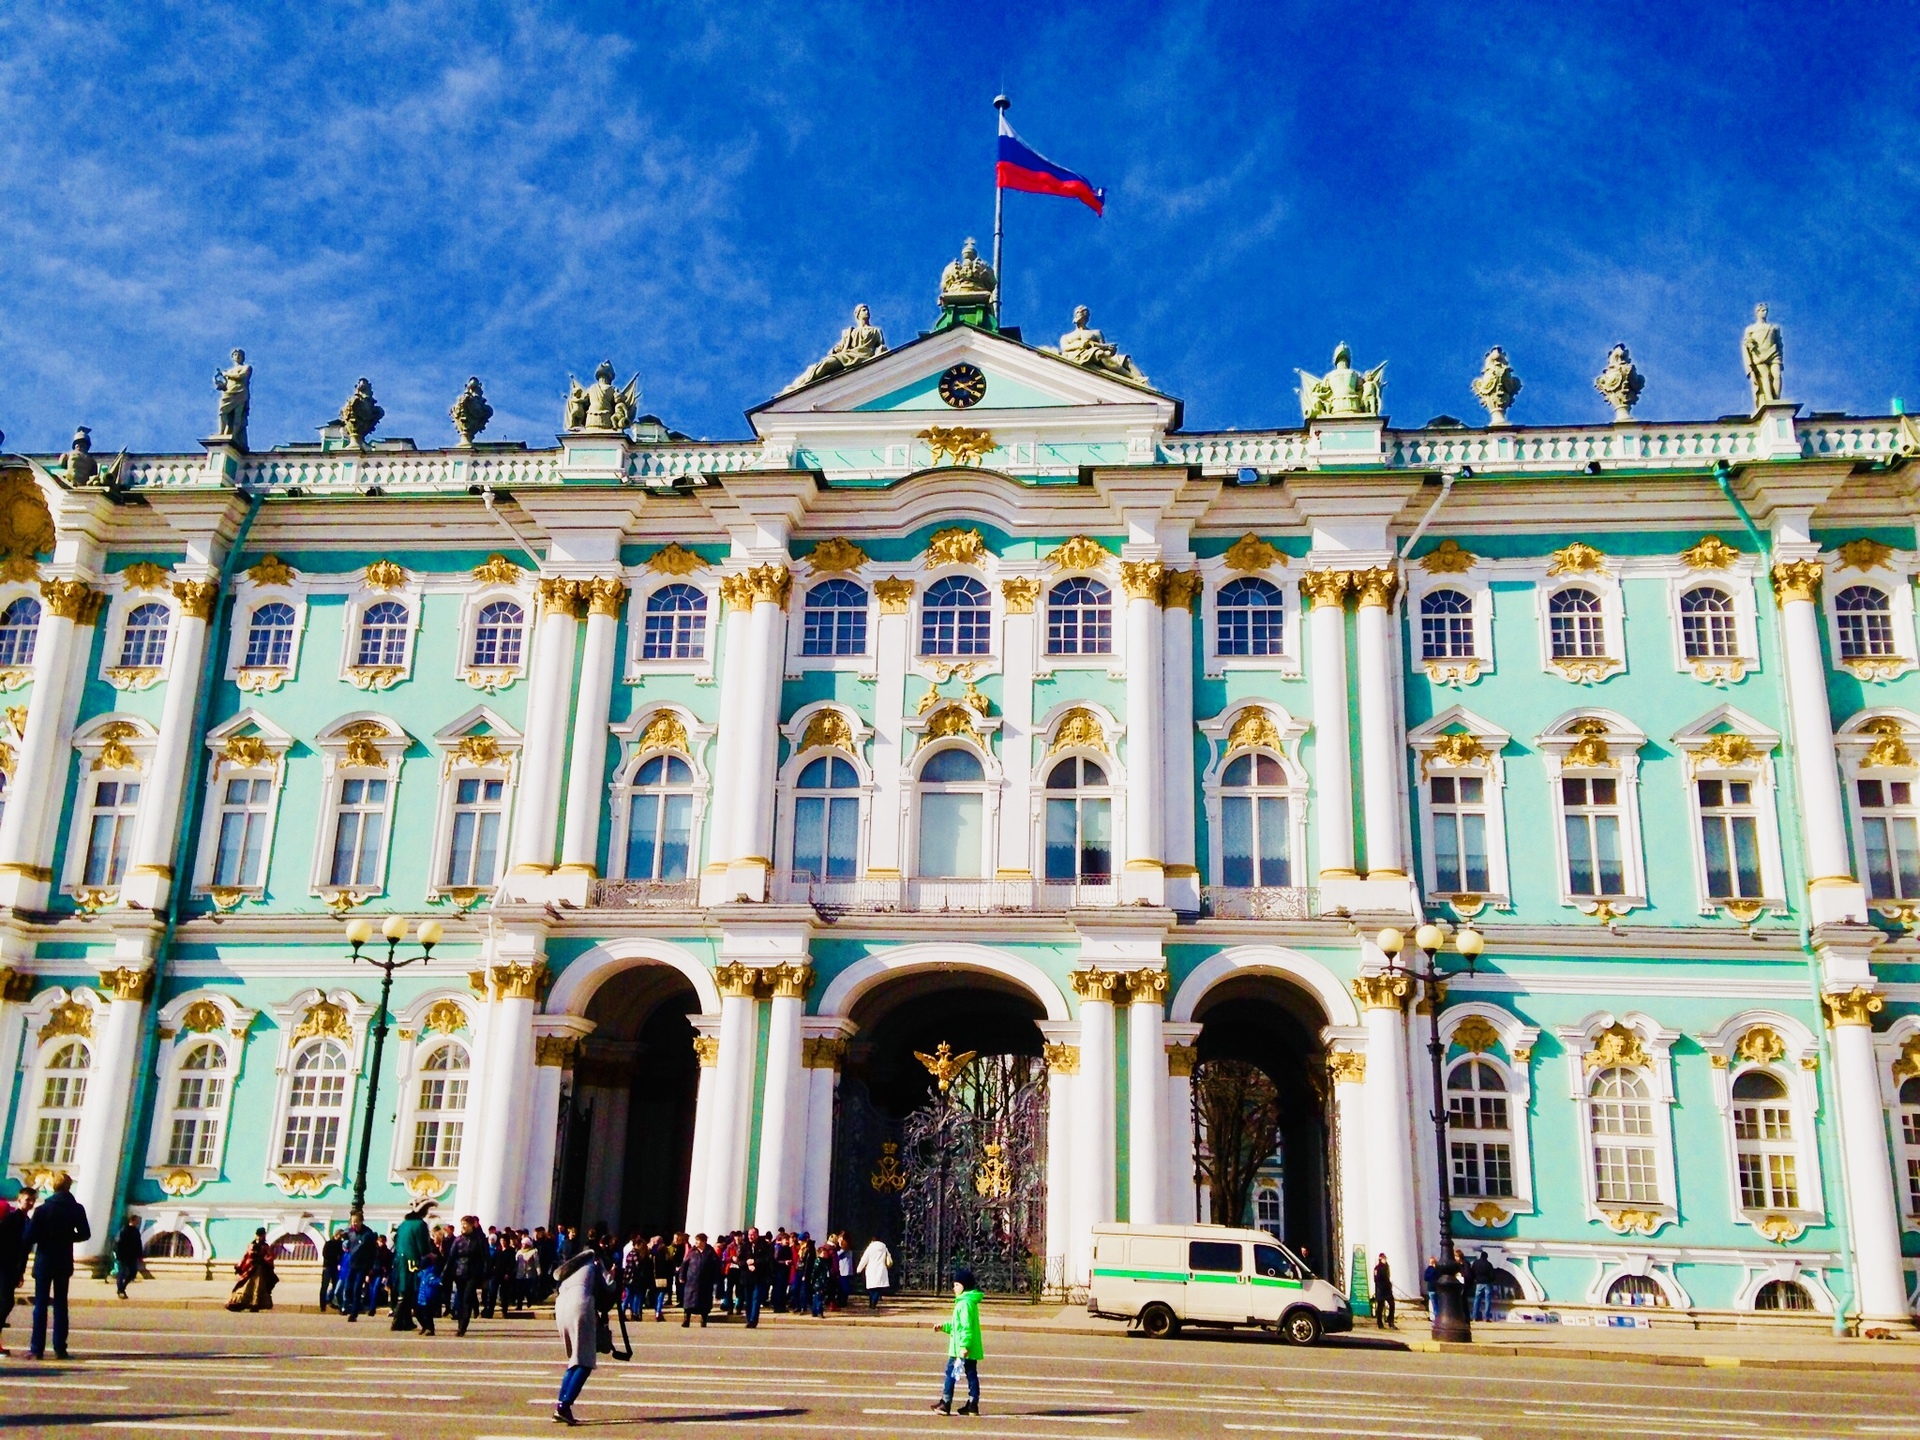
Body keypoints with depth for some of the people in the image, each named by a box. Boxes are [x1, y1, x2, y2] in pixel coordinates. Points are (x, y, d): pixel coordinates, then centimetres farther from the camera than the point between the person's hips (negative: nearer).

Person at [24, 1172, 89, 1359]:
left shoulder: (43, 1209, -10)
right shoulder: (77, 1209, -2)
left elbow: (30, 1236, -12)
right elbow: (85, 1234, 3)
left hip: (44, 1260, -2)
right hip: (64, 1262, 2)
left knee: (41, 1304, 3)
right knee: (60, 1304, 9)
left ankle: (37, 1347, -1)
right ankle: (60, 1347, 5)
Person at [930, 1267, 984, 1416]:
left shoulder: (964, 1303, -15)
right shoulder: (971, 1301, 16)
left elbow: (966, 1326, -23)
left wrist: (964, 1346, -26)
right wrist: (944, 1326, 21)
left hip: (961, 1349, -10)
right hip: (972, 1348, 10)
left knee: (951, 1372, -1)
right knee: (971, 1374, 9)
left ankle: (945, 1403, 2)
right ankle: (972, 1405, 10)